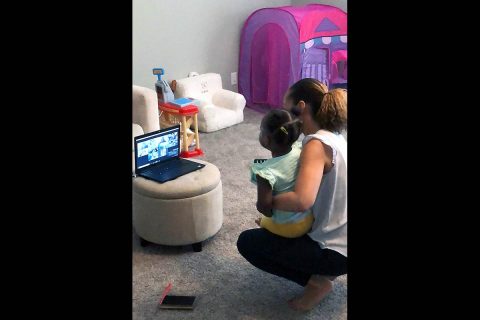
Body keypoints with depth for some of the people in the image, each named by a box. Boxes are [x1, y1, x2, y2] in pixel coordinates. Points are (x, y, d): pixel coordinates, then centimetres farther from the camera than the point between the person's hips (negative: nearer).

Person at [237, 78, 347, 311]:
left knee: (247, 242, 0)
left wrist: (267, 202, -19)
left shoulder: (316, 144, -25)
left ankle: (317, 281, 0)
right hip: (339, 235, 9)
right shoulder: (334, 136, 5)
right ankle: (322, 271, 15)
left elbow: (302, 201, -38)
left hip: (335, 249, -9)